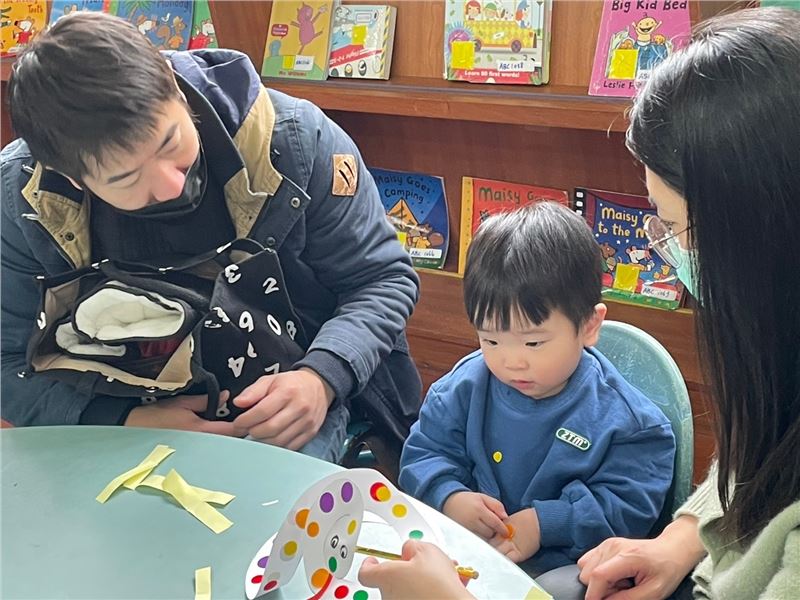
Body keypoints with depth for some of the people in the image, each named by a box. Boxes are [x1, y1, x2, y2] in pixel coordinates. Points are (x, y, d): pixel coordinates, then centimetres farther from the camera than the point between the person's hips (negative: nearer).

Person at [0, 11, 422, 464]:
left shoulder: (293, 137, -17)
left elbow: (383, 279, -7)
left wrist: (321, 378, -26)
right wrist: (129, 423, -24)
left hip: (291, 407, -2)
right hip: (131, 410, 3)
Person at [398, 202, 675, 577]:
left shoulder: (623, 418, -9)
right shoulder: (465, 387, 1)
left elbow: (629, 507, -8)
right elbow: (425, 452, 8)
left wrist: (545, 522, -19)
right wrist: (450, 497, -13)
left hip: (563, 570, -1)